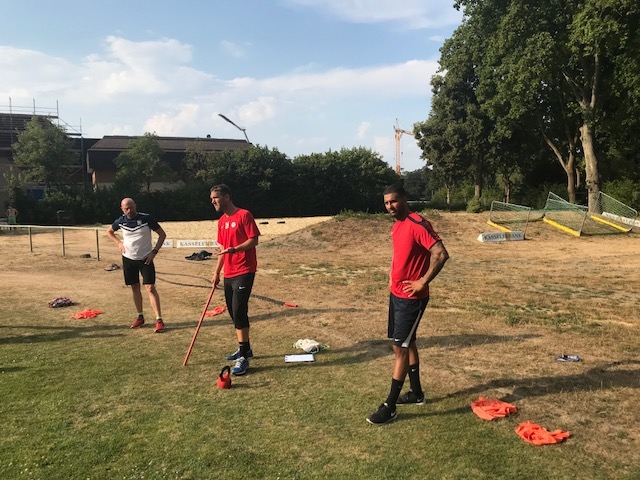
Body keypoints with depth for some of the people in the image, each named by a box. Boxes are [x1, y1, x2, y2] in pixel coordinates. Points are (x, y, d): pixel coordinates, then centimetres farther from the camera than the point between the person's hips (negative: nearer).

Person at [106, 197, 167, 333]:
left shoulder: (147, 218, -12)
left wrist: (154, 251, -12)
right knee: (135, 288, 12)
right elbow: (109, 231, 20)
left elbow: (162, 234, -5)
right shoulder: (121, 221, -2)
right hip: (129, 259, 4)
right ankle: (140, 317, 26)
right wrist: (119, 243, 3)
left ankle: (159, 320, -9)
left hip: (146, 259, -4)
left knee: (150, 288, -10)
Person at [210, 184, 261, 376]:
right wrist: (216, 272, 16)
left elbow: (254, 240, -14)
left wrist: (235, 249, -29)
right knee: (233, 312, 13)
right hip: (228, 274, 9)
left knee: (239, 311, -13)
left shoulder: (244, 215, -10)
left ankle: (243, 357, -6)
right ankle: (245, 348, 28)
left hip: (244, 272, -8)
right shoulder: (221, 221, 14)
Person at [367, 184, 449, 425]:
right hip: (396, 294, 9)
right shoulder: (396, 226, 9)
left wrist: (423, 282, -20)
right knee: (407, 343, 18)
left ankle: (389, 407, 4)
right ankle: (416, 393, 33)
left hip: (411, 298, -9)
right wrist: (394, 277, 13)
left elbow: (441, 254, -25)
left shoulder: (418, 224, -19)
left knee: (400, 347, -5)